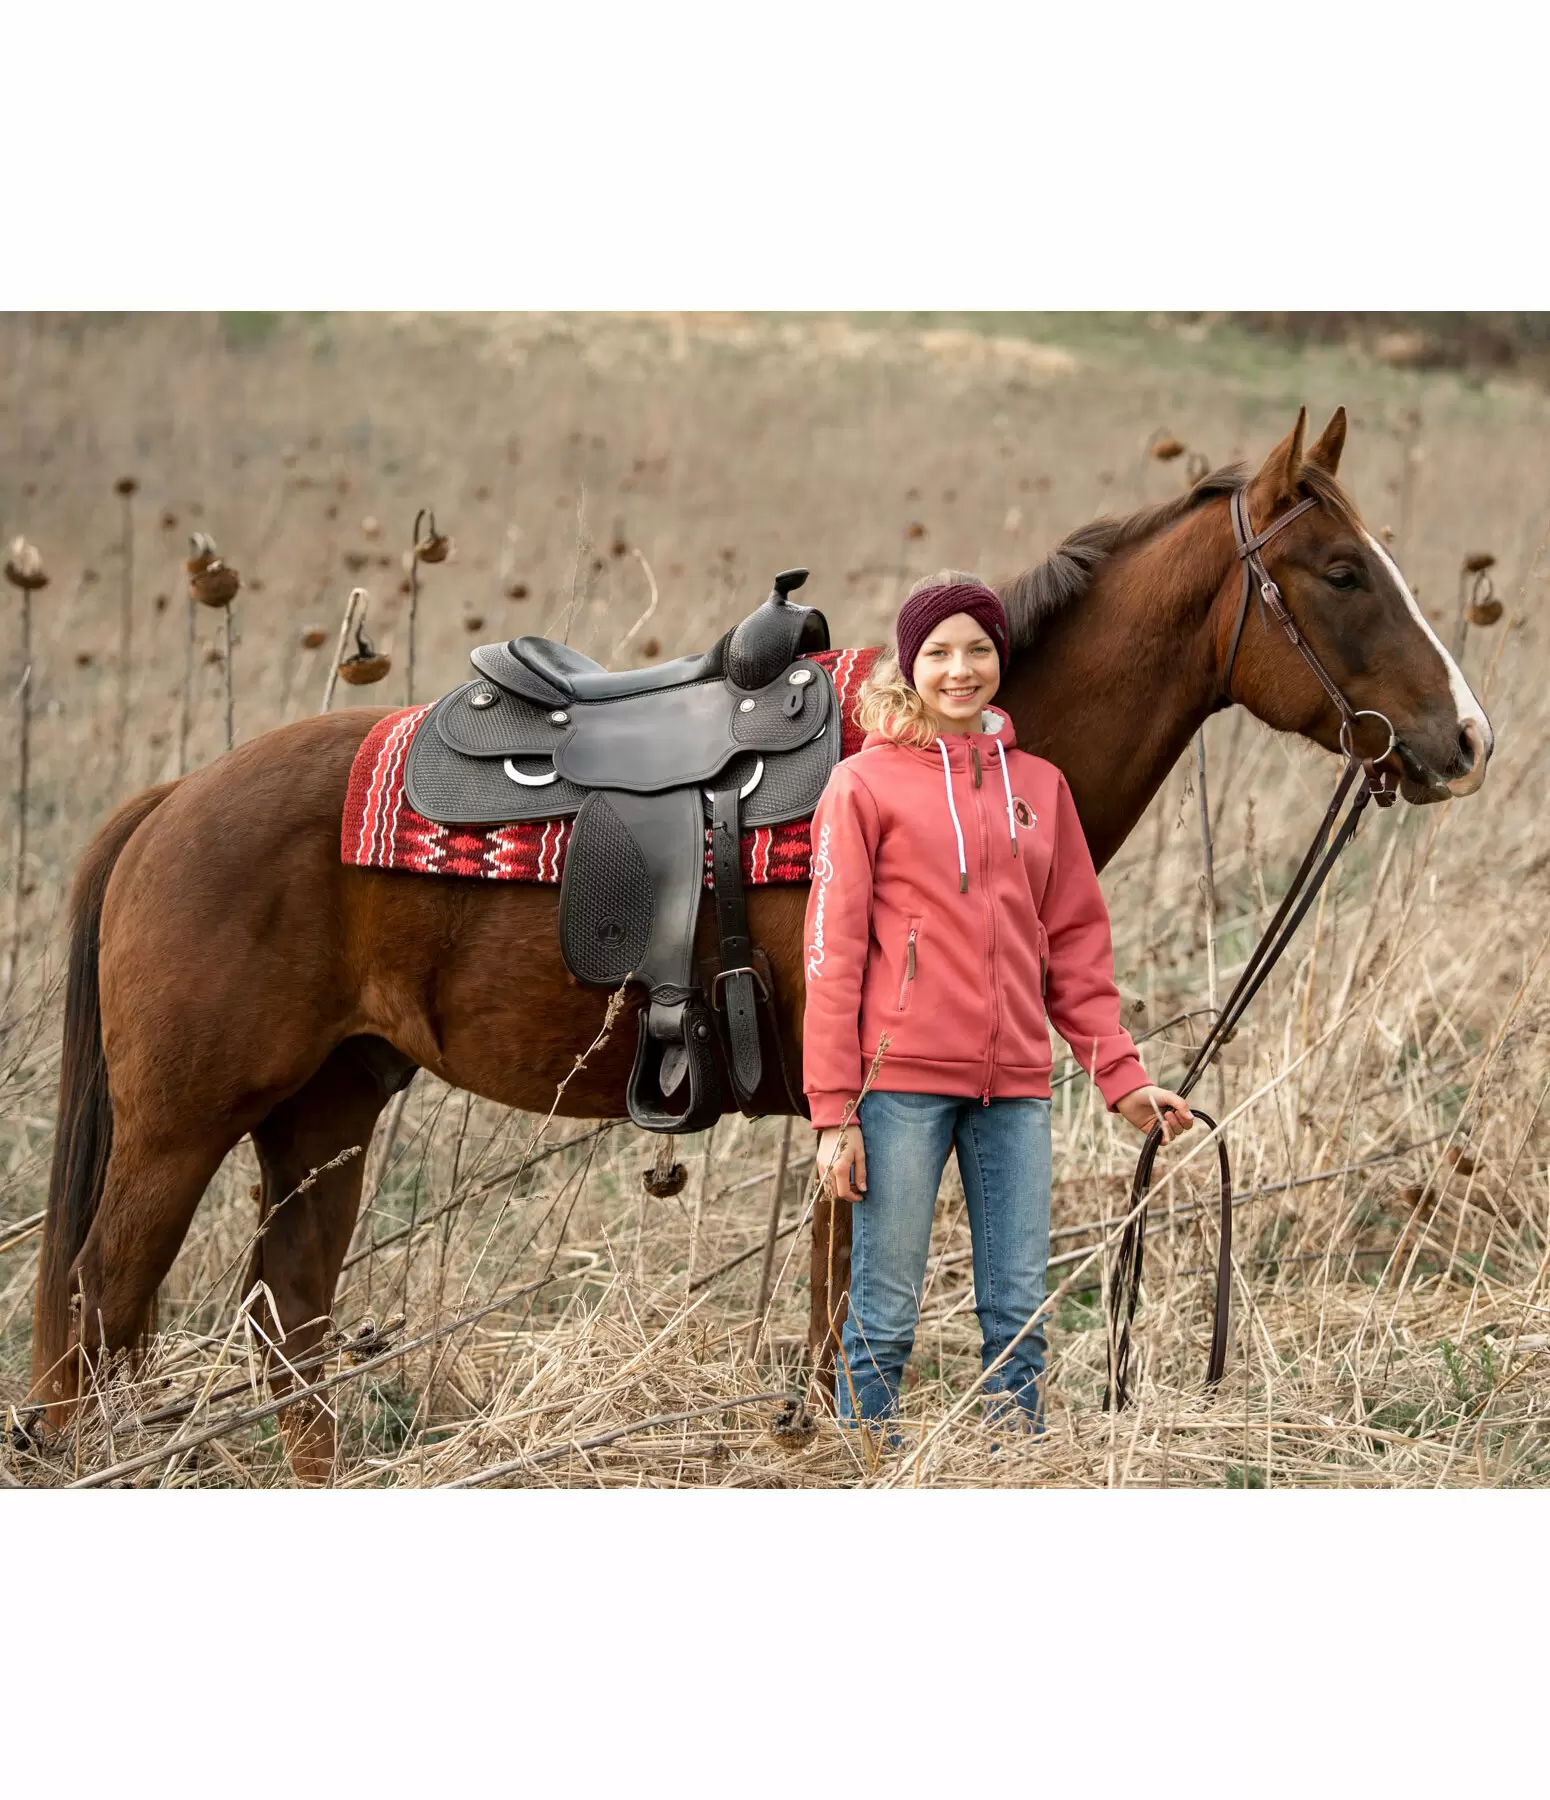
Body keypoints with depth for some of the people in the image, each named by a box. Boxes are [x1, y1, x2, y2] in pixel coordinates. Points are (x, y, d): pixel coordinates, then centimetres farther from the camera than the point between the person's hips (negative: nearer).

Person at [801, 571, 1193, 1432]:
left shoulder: (1038, 784, 15)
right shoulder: (865, 784, 2)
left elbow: (1076, 942, 16)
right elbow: (832, 951, -2)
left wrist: (1121, 1077, 7)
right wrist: (834, 1110, -7)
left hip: (1015, 1085, 4)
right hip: (902, 1080, -4)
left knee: (1019, 1314, 5)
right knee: (884, 1318, -2)